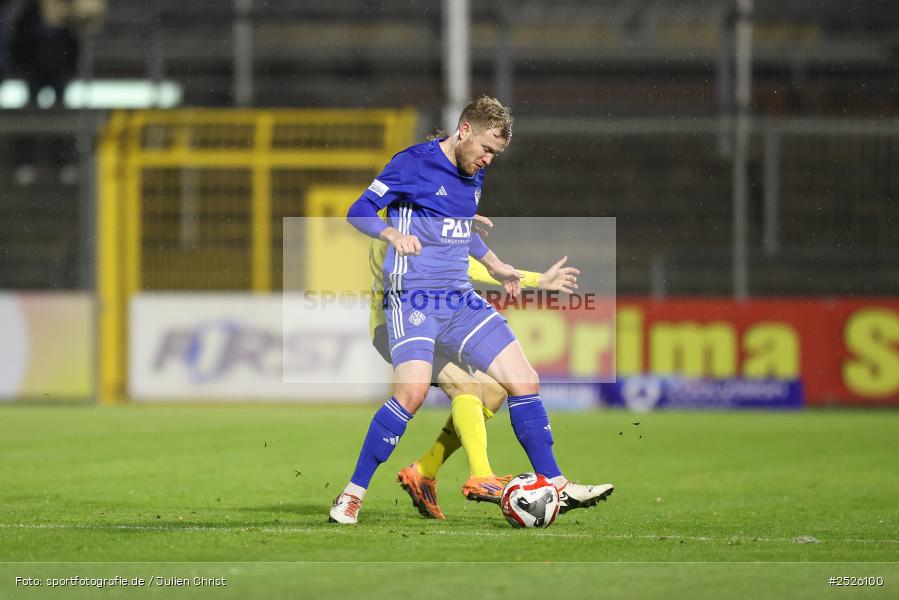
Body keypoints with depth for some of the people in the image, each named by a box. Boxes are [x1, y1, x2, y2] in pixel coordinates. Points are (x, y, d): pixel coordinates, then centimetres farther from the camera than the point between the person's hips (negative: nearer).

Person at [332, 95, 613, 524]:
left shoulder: (474, 176, 15)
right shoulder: (414, 163, -7)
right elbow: (359, 211, -9)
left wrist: (494, 265, 35)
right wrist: (394, 234, -26)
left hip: (460, 299, 7)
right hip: (412, 295, -7)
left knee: (524, 381, 1)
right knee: (413, 390, -26)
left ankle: (555, 487, 10)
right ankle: (352, 495, -16)